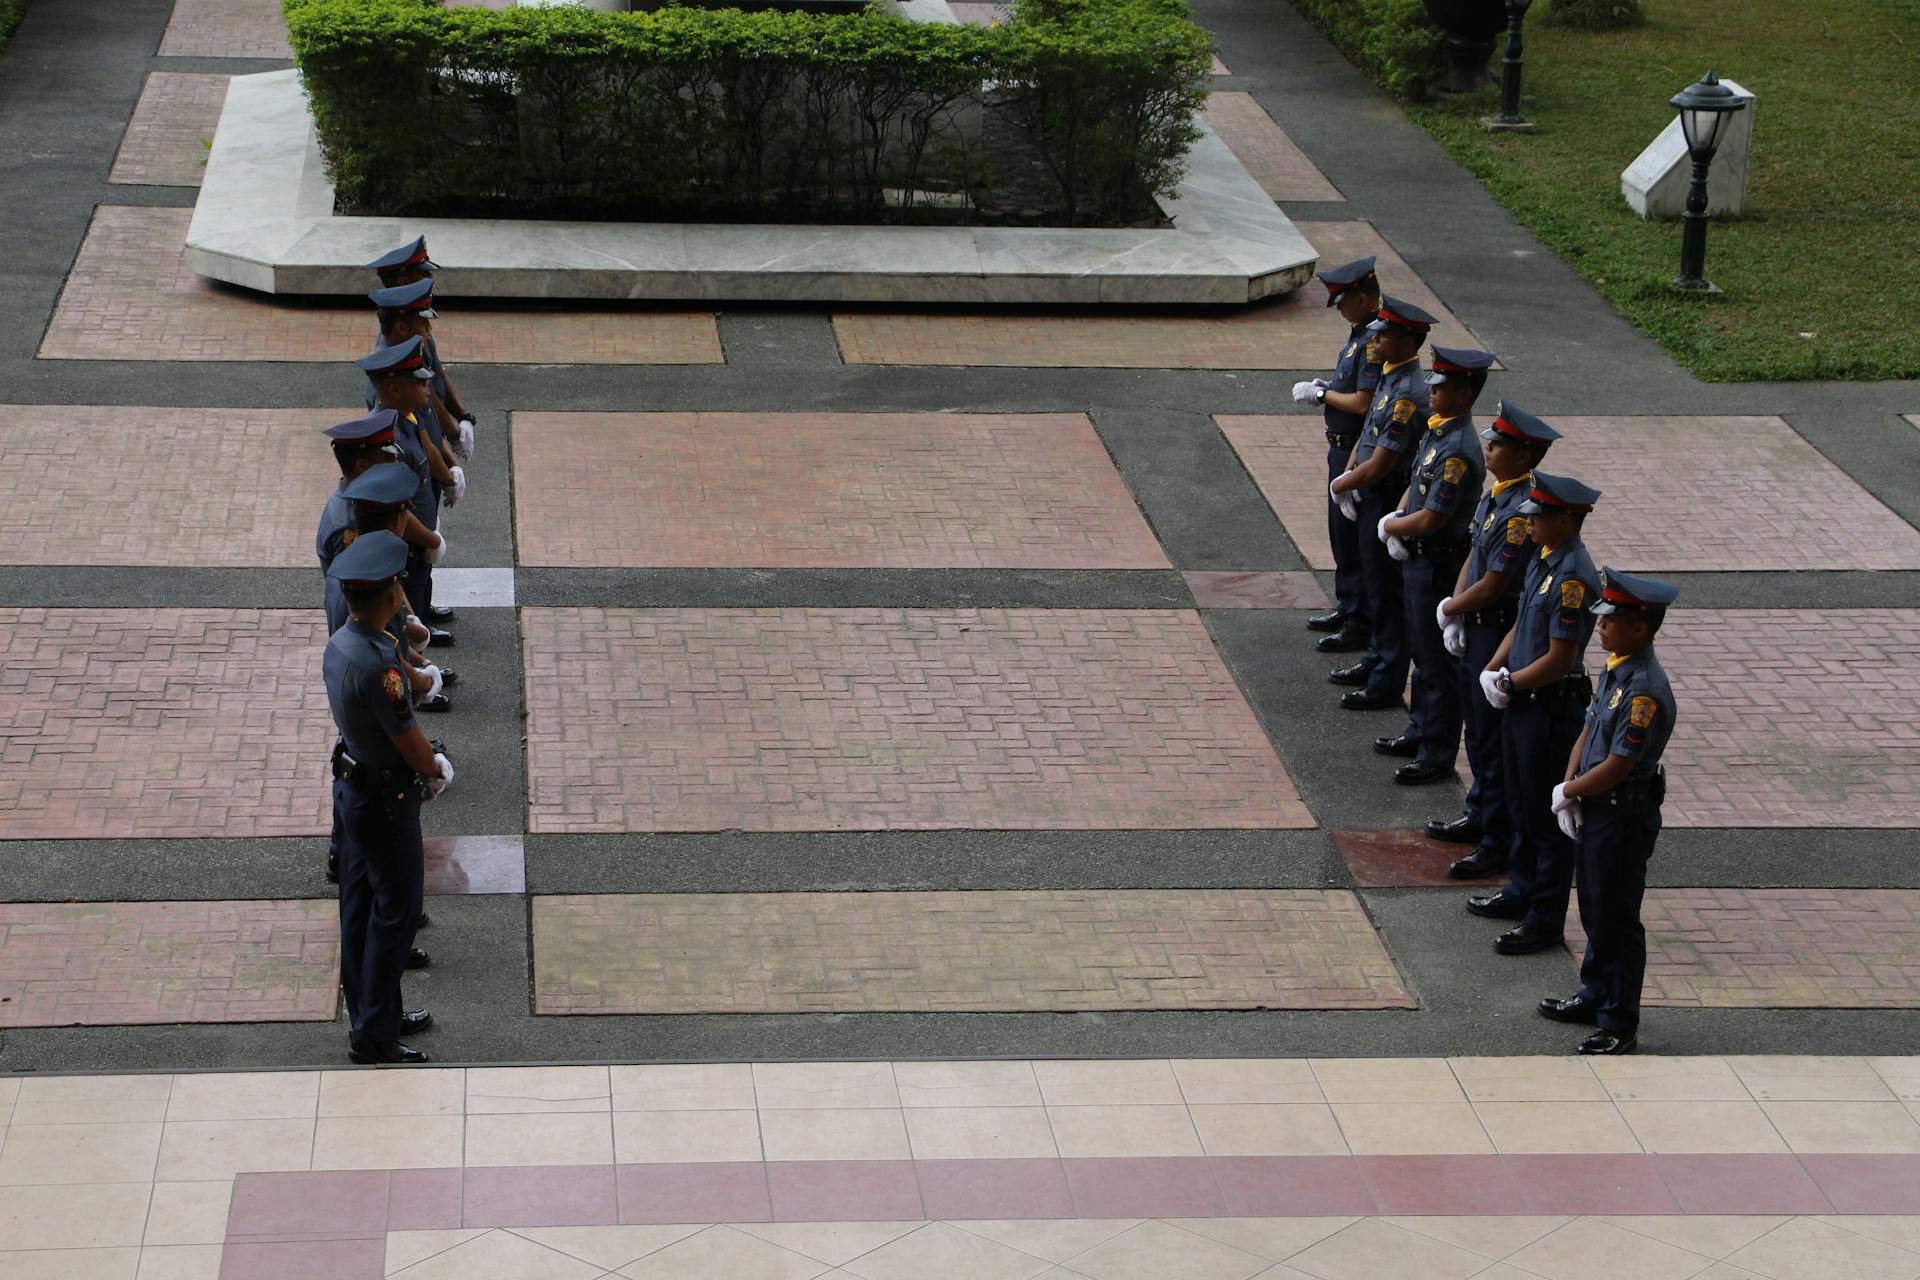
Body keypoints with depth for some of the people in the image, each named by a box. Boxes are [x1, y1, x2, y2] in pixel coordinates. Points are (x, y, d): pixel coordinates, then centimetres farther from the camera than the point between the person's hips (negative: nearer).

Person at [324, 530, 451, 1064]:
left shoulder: (338, 644, -1)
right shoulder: (375, 664, -30)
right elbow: (410, 742, -20)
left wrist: (426, 765, 8)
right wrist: (435, 770, 0)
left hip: (354, 784, 9)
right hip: (386, 798, -9)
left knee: (361, 905, 18)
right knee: (395, 910, 1)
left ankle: (370, 1014, 31)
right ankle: (373, 1034, 7)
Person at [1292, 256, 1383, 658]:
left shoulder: (1376, 342, -23)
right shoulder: (1362, 333, 9)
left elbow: (1364, 403, -26)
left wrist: (1321, 394, -13)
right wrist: (1326, 387, 7)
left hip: (1357, 451, -11)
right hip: (1343, 447, 11)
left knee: (1354, 537, -3)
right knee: (1341, 530, 20)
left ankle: (1361, 624, 4)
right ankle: (1347, 607, 32)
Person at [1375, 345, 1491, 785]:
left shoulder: (1459, 451, -26)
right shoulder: (1435, 430, 4)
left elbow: (1429, 519, -26)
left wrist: (1391, 526, -9)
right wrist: (1399, 518, 1)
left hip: (1439, 564, -10)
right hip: (1419, 559, 10)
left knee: (1438, 663, 1)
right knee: (1422, 653, 21)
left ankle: (1437, 756, 10)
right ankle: (1423, 734, 35)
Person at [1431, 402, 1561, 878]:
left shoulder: (1521, 513, -26)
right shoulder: (1494, 495, 5)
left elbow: (1492, 586, -24)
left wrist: (1451, 607, -7)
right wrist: (1457, 611, 1)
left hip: (1500, 635, -10)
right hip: (1477, 629, 10)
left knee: (1496, 742, -1)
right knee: (1477, 728, 22)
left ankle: (1499, 843, 7)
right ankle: (1479, 816, 38)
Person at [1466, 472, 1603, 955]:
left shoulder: (1573, 577, -24)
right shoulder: (1544, 560, 6)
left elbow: (1559, 658, -24)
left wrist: (1510, 684, -13)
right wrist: (1493, 669, 1)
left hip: (1552, 710, -10)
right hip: (1523, 703, 10)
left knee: (1547, 816, 1)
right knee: (1522, 806, 22)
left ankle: (1546, 919, 9)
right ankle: (1523, 891, 37)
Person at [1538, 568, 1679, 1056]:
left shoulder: (1645, 691, -26)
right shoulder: (1615, 669, 4)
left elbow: (1616, 767, -26)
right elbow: (1588, 732, 11)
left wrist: (1568, 792, -10)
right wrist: (1569, 789, -2)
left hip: (1625, 818, -9)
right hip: (1596, 811, 9)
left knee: (1616, 919, 1)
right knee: (1594, 910, 22)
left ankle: (1619, 1025, 12)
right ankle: (1596, 995, 38)